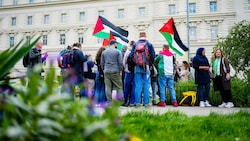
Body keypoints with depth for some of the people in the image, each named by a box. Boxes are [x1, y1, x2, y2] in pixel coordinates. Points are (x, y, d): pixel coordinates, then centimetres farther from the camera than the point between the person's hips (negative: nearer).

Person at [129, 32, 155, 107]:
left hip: (137, 67, 1)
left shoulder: (135, 44, 5)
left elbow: (131, 55, 2)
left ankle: (137, 102, 4)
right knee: (146, 85, 3)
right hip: (146, 67, -1)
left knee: (138, 85, 4)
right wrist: (150, 64, 10)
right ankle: (146, 102, 4)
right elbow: (153, 56, -2)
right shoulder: (149, 44, 1)